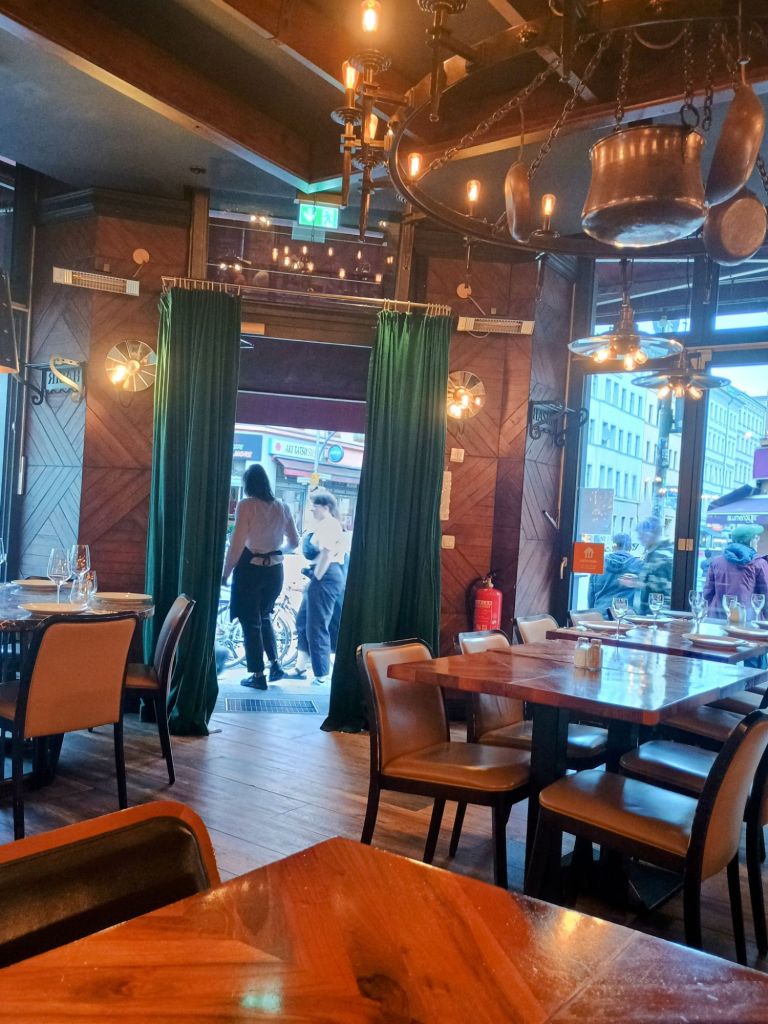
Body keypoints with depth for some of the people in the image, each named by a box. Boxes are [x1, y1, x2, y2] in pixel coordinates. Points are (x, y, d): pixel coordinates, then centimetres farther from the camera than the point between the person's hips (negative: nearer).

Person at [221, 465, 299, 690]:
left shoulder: (246, 505, -12)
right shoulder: (282, 507, 3)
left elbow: (237, 544, -15)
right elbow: (294, 542, 10)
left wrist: (225, 572, -6)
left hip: (250, 569, -5)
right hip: (274, 570, 5)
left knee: (251, 623, 7)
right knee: (264, 617, 25)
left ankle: (258, 675, 11)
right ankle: (275, 664, 18)